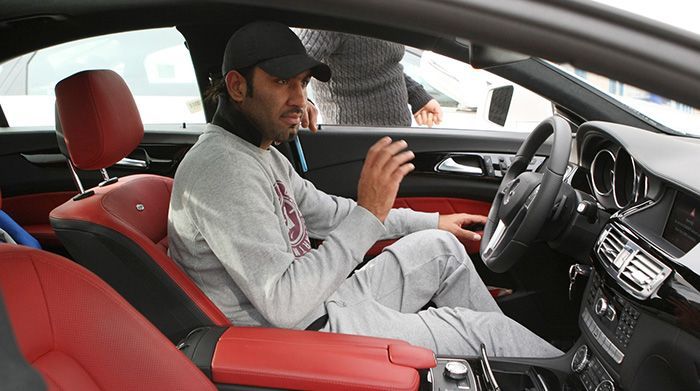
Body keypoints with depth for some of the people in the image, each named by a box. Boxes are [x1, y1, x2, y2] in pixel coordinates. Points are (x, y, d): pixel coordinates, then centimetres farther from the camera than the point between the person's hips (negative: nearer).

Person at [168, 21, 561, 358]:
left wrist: (433, 222, 21)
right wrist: (367, 216, -29)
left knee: (439, 247, 14)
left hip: (318, 304, 10)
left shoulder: (262, 154, 8)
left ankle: (508, 349, 27)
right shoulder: (222, 167, -24)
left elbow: (328, 212, 19)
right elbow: (284, 304, -29)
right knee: (482, 328, -5)